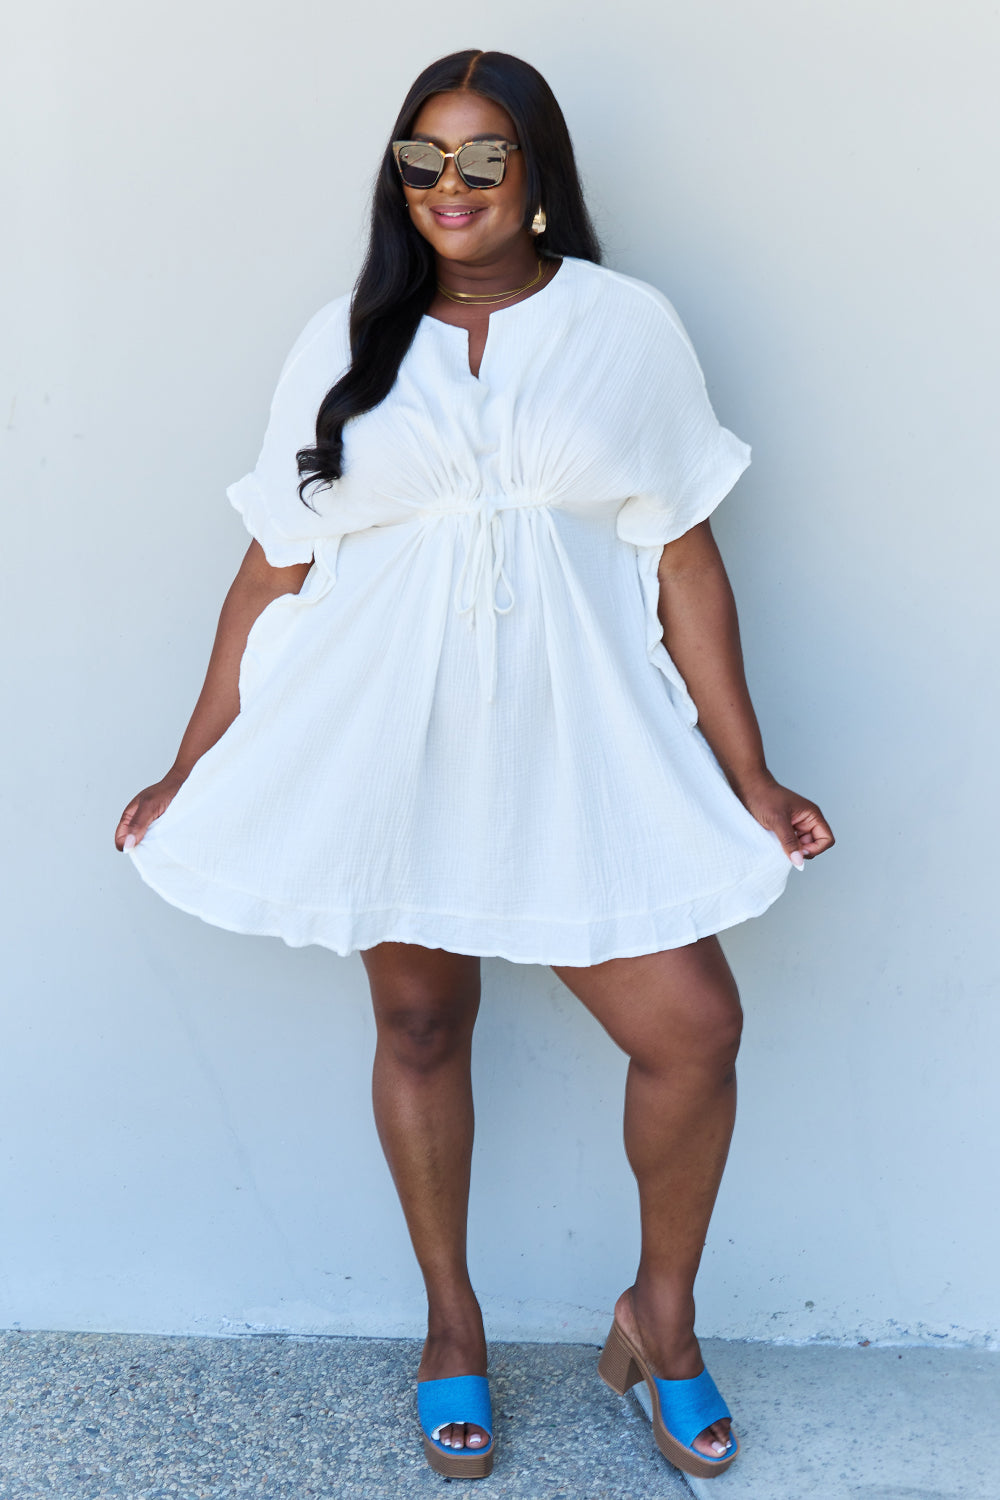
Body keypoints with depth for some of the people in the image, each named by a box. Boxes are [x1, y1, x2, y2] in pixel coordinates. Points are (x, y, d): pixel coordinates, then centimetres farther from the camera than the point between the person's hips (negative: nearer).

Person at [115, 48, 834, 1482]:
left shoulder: (628, 326, 5)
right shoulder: (347, 343, 7)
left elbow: (684, 562, 3)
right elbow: (272, 570, 7)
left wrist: (750, 781, 1)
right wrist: (194, 772, 6)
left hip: (577, 740, 0)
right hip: (389, 741, 1)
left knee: (695, 1028, -6)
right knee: (420, 1026, 9)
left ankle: (661, 1315, 22)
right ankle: (452, 1321, 33)